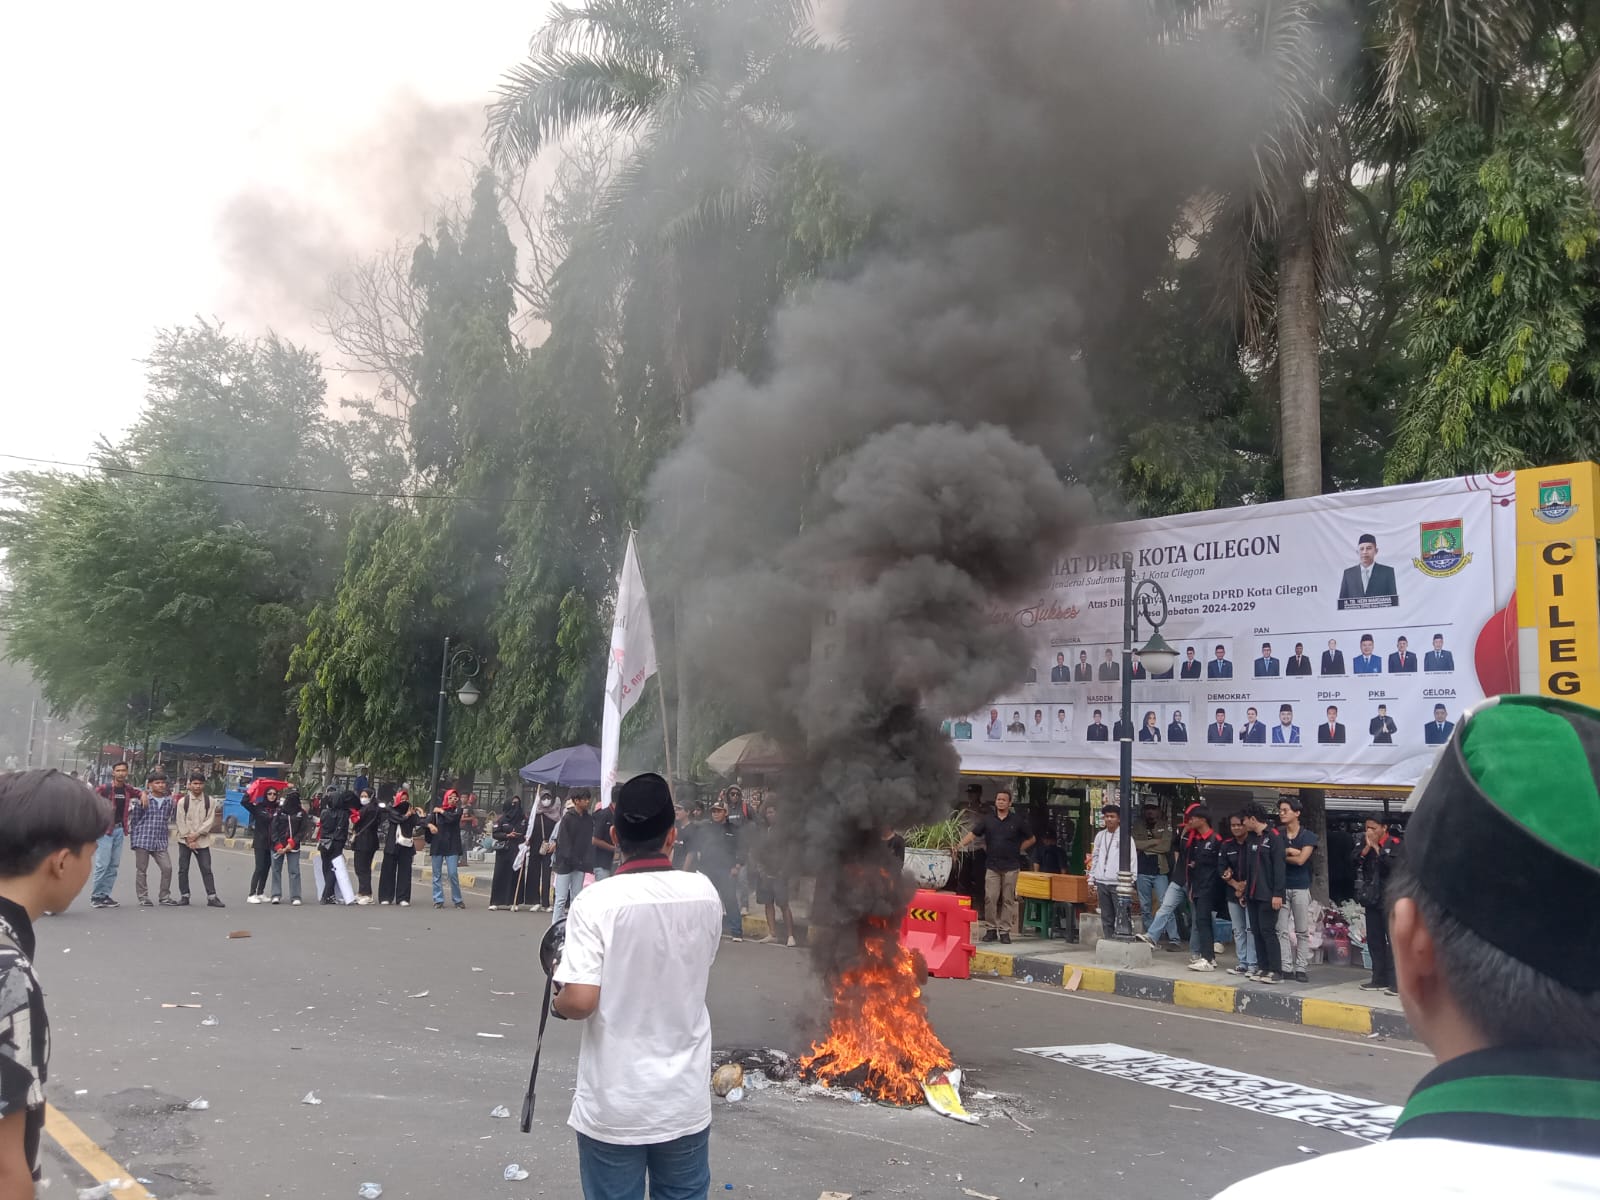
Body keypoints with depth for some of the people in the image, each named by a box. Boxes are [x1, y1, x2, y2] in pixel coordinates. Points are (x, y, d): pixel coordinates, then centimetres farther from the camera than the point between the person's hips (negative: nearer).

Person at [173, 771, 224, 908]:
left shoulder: (210, 802, 2)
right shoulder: (183, 801, 0)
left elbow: (210, 821, -3)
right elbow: (181, 822, -3)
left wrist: (196, 835, -13)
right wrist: (188, 839, -10)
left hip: (202, 840, 0)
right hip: (185, 840, 0)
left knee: (206, 869, -2)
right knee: (183, 869, 4)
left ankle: (212, 897, -2)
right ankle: (184, 895, 15)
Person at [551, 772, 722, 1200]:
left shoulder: (595, 903, -16)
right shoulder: (704, 894, -4)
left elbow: (580, 1002, -20)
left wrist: (557, 1001, 2)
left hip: (613, 1107, -3)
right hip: (686, 1102, 3)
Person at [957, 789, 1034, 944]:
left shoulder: (1017, 821, 2)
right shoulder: (987, 819, 5)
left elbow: (1030, 839, 12)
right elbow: (972, 834, -1)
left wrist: (1017, 850, 2)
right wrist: (959, 846, -13)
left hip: (1011, 866, -1)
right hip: (992, 866, 1)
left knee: (1008, 900, 2)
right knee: (990, 898, -3)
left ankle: (1005, 930, 8)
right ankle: (992, 928, 9)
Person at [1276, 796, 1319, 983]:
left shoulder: (1308, 837, 0)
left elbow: (1301, 860, -11)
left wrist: (1282, 854, -2)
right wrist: (1289, 851, -13)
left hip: (1300, 888, -2)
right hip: (1281, 887, 2)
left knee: (1302, 931, 2)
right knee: (1282, 930, 0)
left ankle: (1300, 968, 6)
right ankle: (1285, 967, 4)